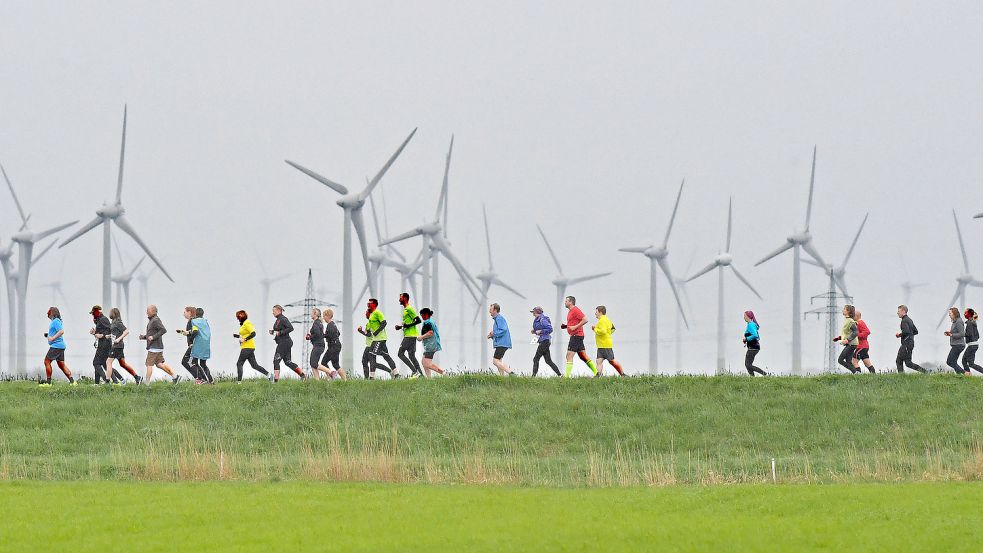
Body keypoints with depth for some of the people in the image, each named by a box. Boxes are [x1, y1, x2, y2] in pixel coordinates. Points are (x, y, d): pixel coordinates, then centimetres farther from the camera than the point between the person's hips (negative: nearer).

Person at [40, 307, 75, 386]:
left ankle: (48, 382, -6)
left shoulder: (56, 321, -12)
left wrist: (52, 338, -22)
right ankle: (72, 381, 8)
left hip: (56, 346, -10)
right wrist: (48, 335, 18)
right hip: (60, 346, 10)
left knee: (47, 361, -6)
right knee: (61, 364, 10)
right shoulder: (55, 321, 19)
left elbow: (61, 331, -24)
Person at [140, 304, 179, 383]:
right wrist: (144, 337, 12)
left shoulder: (155, 320, -13)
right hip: (157, 347, 10)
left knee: (149, 365, -6)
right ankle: (175, 376, 13)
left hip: (155, 347, -10)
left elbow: (163, 330, -24)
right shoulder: (151, 320, 18)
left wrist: (153, 337, -23)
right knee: (159, 364, 11)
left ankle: (146, 382, -4)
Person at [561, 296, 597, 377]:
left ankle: (567, 376, -13)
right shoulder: (570, 311, 17)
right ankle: (596, 372, 13)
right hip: (575, 336, 10)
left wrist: (575, 327, -22)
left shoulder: (575, 310, -13)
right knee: (583, 356, 12)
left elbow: (585, 319, -21)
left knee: (569, 356, -11)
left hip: (576, 336, -10)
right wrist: (566, 326, 13)